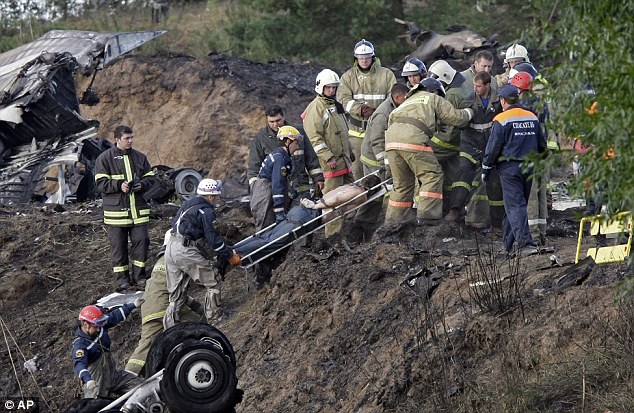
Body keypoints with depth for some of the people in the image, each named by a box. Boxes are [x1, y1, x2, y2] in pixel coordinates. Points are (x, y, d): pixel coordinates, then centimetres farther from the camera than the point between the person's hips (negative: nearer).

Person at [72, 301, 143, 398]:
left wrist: (133, 305, 15)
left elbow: (115, 316, 11)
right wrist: (87, 379, -58)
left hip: (113, 374, 8)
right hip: (96, 383, -8)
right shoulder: (80, 345, -26)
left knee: (138, 384, 4)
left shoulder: (100, 328, -3)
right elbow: (79, 364, -40)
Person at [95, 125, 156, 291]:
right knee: (118, 245, 2)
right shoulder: (104, 158, -2)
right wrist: (119, 185, -20)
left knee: (141, 241, 1)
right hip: (116, 211, -3)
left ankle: (138, 276, 13)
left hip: (138, 210, 3)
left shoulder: (140, 157, 10)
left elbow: (150, 177, 15)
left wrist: (142, 185, -7)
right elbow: (100, 183, -7)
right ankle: (122, 278, 11)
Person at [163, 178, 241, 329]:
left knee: (176, 295, 14)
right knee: (213, 281, 3)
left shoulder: (188, 205, 22)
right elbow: (213, 238, -10)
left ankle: (169, 329, 13)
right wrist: (230, 256, -1)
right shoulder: (206, 211, -6)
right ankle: (214, 320, 6)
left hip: (170, 248, 9)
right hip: (186, 251, -9)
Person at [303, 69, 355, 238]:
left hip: (344, 158, 10)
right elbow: (315, 136, -18)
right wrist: (328, 157, -22)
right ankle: (333, 233, -8)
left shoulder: (334, 105, 19)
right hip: (331, 161, -10)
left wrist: (350, 150, 30)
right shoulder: (316, 107, -11)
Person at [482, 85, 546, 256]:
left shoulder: (501, 120, -9)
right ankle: (508, 243, 23)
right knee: (519, 203, 14)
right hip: (529, 168, 6)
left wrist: (486, 169, 2)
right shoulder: (532, 118, 10)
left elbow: (493, 147, -8)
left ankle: (525, 243, -22)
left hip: (509, 167, -6)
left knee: (515, 205, -8)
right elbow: (541, 144, 16)